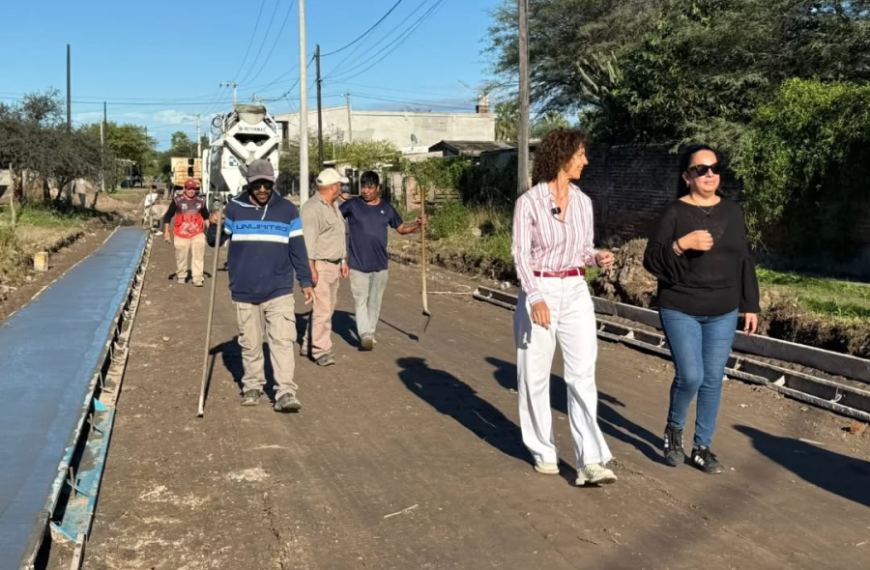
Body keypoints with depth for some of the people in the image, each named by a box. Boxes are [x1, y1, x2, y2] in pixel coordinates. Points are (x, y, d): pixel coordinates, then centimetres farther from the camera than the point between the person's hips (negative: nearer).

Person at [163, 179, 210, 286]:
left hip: (197, 234, 1)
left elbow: (206, 216, 19)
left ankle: (197, 278, -7)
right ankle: (181, 276, 25)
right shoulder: (178, 201, -2)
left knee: (198, 256, -8)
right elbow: (168, 216, 2)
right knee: (181, 256, 6)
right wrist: (166, 231, -2)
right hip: (181, 234, -1)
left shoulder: (201, 201, 5)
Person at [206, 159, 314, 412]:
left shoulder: (287, 210, 3)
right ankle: (252, 387, 26)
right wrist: (214, 227, -14)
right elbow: (215, 242, 8)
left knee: (283, 341, -8)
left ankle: (286, 393, -6)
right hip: (244, 291, 1)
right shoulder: (235, 208, 1)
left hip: (279, 290, -1)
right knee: (250, 344, 10)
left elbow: (297, 249, 7)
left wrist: (306, 281, 4)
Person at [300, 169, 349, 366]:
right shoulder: (312, 208, -14)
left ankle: (308, 344, 21)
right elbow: (308, 241, -19)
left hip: (334, 265, 10)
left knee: (327, 307, 12)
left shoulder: (334, 206, 18)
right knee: (322, 309, -10)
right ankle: (321, 350, -5)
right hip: (319, 265, -10)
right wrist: (311, 268, -23)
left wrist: (344, 261, 23)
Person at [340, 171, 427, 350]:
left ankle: (370, 333, 25)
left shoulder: (387, 209, 6)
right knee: (361, 300, -7)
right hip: (358, 264, -3)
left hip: (380, 264, 3)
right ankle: (365, 335, -11)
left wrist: (417, 225, -2)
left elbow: (401, 228, 15)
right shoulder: (352, 205, -3)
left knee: (375, 301, 12)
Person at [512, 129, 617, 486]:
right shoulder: (529, 202, -8)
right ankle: (543, 452, 22)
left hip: (576, 292, 4)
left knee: (583, 375, -6)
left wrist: (599, 259, -8)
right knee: (536, 375, 5)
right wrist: (536, 298, -21)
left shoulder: (583, 201, 7)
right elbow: (520, 255, -10)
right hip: (539, 291, -4)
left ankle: (591, 463, -8)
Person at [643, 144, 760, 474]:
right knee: (690, 377, -11)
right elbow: (651, 260, -10)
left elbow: (744, 262, 12)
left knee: (713, 380, 7)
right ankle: (674, 429, 19)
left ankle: (702, 447, 22)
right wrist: (681, 244, -26)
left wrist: (750, 305, 11)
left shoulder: (732, 212, 6)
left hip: (723, 313, 4)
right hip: (681, 311, -4)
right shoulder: (675, 213, -7)